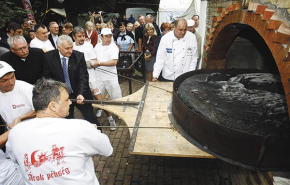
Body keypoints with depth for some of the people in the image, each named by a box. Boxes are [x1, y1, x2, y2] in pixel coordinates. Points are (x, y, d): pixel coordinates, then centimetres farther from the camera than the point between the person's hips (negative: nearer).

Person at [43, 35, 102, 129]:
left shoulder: (79, 56, -12)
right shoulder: (49, 57, -8)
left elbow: (83, 77, -16)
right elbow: (46, 76, -1)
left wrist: (81, 94, -30)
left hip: (80, 94, -1)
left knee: (91, 119, 8)